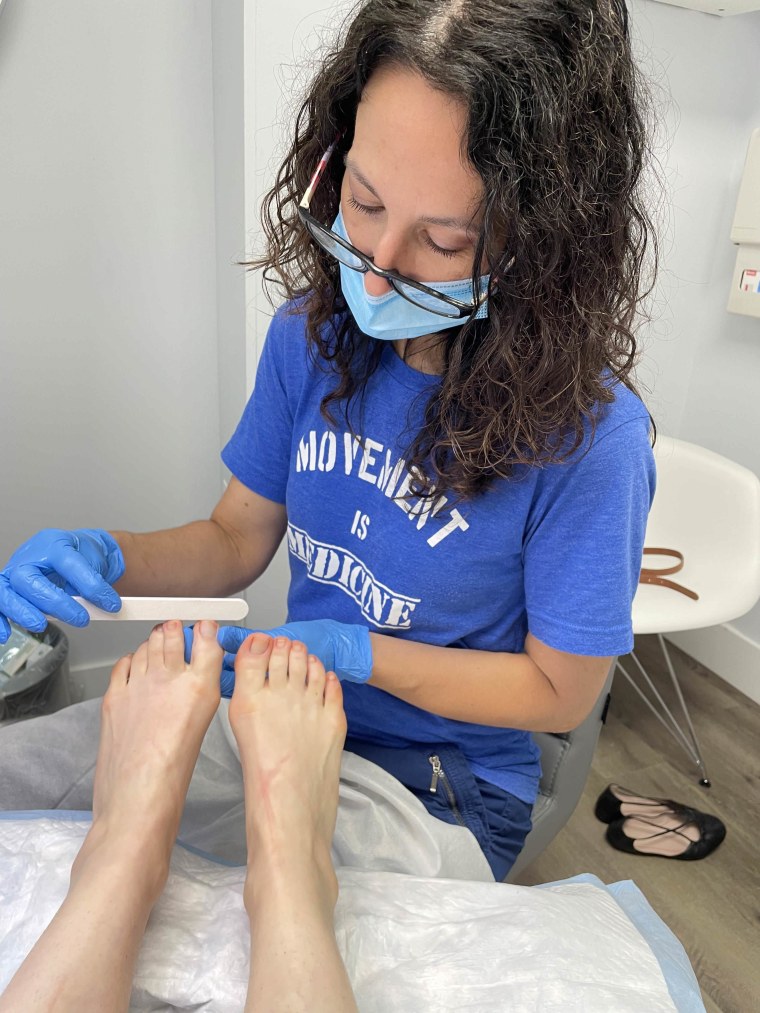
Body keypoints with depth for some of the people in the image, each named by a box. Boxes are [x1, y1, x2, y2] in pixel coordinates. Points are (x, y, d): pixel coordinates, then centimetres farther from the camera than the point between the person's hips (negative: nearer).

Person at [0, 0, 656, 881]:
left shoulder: (588, 433, -24)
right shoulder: (312, 334, -9)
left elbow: (561, 691, -13)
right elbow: (238, 539, 1)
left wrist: (352, 652, -23)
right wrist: (106, 559, -18)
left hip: (447, 788, -3)